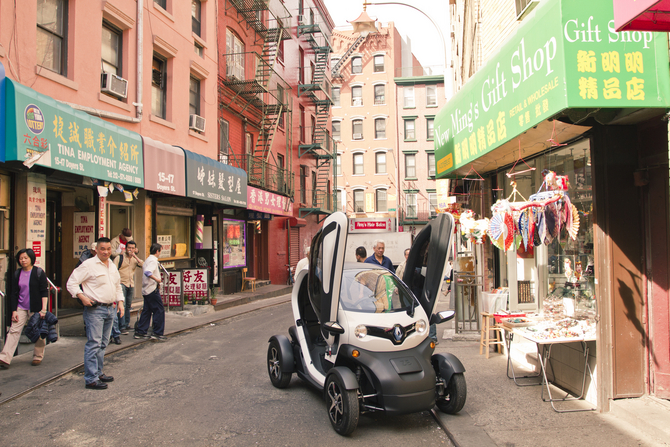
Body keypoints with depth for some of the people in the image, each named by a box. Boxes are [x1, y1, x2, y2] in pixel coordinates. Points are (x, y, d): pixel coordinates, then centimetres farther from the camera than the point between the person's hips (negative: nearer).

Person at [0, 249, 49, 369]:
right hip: (21, 308, 4)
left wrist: (43, 309, -14)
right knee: (14, 331, -5)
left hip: (36, 308, -3)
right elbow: (14, 294, 9)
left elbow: (44, 292, -7)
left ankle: (38, 356, 18)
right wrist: (14, 310, 1)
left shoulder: (39, 272, -5)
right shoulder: (17, 274, 7)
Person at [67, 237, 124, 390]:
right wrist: (82, 297, -21)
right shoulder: (88, 265, -8)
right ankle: (91, 379, -3)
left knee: (103, 344, 15)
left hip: (110, 309, 8)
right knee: (94, 344, -8)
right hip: (95, 309, -8)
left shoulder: (113, 266, 15)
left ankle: (98, 373, 25)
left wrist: (120, 302, 13)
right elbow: (71, 283, -9)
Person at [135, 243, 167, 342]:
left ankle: (140, 332, 15)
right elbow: (147, 272, -30)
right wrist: (157, 279, -26)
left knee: (147, 310, 13)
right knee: (159, 310, -5)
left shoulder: (148, 259, 17)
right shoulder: (153, 260, -14)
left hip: (146, 289, 10)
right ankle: (157, 333, -5)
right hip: (152, 288, -10)